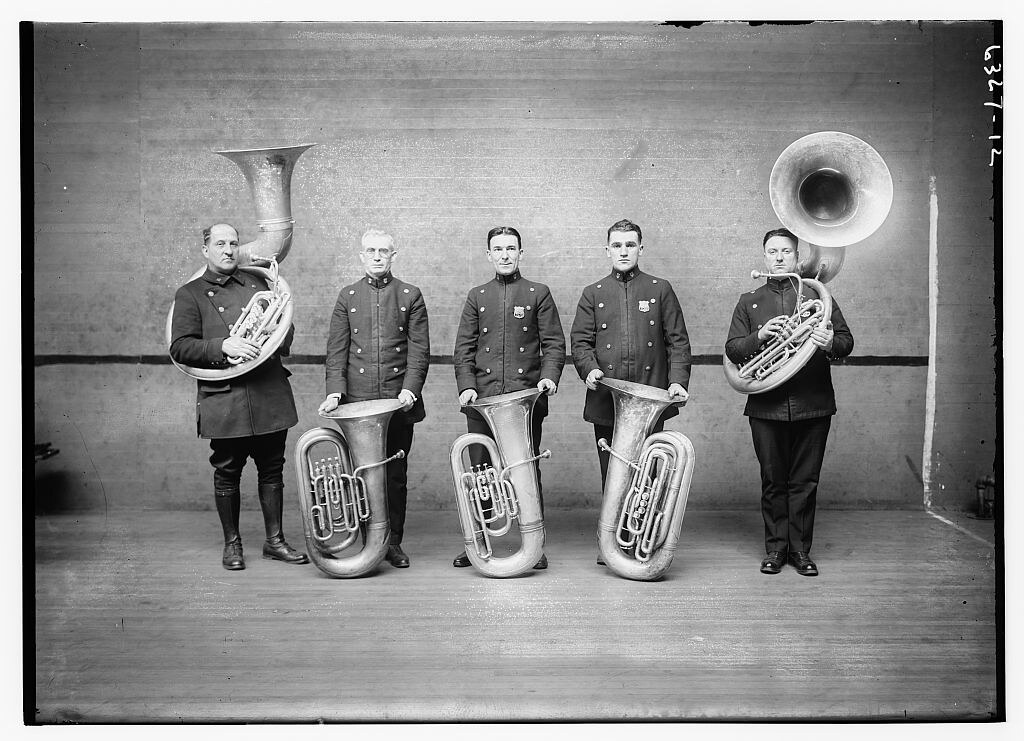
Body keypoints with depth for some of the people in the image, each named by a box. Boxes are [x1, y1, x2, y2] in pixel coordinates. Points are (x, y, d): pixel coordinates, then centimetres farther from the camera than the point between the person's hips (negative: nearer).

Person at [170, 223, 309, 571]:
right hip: (224, 401, -3)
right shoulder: (190, 294, 4)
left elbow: (286, 326, 21)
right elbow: (180, 348, -5)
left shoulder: (256, 282, 15)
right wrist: (223, 346, -18)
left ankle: (275, 540, 20)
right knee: (227, 473, 5)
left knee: (272, 469, 8)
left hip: (270, 395, 3)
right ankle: (232, 544, 19)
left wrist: (275, 342, -1)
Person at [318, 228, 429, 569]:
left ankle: (393, 542, 14)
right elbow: (337, 350, 6)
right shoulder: (347, 296, 10)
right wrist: (335, 391, -7)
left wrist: (410, 389, -10)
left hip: (399, 400, 0)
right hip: (357, 401, 1)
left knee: (396, 474, 4)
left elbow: (419, 349, 2)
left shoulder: (411, 296, 8)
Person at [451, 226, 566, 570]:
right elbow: (463, 348, 10)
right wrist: (466, 385, -4)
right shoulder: (477, 296, 14)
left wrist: (549, 376, -13)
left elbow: (554, 343, 5)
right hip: (482, 399, 2)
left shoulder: (538, 293, 8)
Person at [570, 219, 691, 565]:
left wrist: (678, 380, -7)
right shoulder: (593, 294, 13)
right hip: (605, 402, 1)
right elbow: (580, 340, 7)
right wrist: (589, 368, -13)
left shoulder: (660, 289, 10)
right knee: (611, 474, 5)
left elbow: (678, 341, 6)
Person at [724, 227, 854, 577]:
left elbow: (846, 341, 7)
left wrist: (830, 343, -17)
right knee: (773, 480, 5)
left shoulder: (816, 295, 12)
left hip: (812, 404, 0)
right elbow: (732, 349, 5)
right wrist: (759, 336, -14)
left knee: (805, 481, 3)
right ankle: (775, 548, 14)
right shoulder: (749, 302, 13)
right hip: (766, 407, 0)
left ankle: (800, 549, 13)